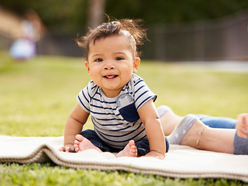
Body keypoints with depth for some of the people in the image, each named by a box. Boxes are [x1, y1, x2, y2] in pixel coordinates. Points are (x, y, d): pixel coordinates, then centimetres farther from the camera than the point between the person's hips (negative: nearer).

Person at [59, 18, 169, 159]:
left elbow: (152, 120, -34)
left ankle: (128, 153, -46)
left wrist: (157, 152, -43)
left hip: (137, 141, -3)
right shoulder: (91, 92, -16)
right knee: (84, 136, -16)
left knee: (163, 142, -26)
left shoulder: (137, 89, -27)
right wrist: (69, 145, -12)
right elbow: (76, 119, 0)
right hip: (104, 142, 3)